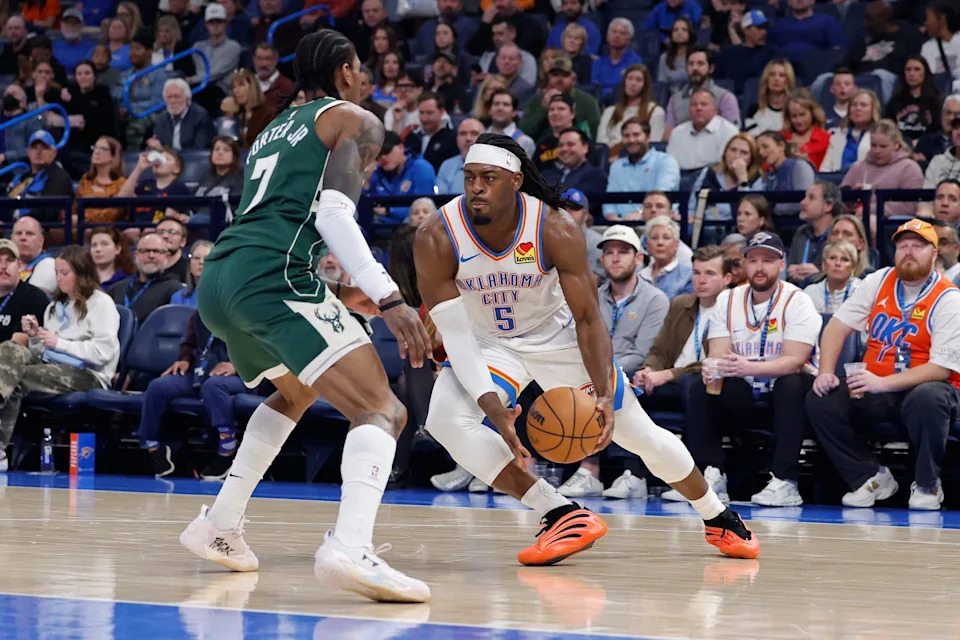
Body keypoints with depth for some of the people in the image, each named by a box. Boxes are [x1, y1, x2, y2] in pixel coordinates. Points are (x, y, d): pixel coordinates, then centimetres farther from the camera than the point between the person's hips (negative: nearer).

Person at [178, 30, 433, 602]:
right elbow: (334, 211, -8)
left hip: (217, 281, 8)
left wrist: (341, 294, 43)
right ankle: (351, 547, -39)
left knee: (297, 391, 35)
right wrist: (389, 298, -17)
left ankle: (221, 525, 28)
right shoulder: (355, 120, 10)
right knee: (383, 411, -12)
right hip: (273, 274, -8)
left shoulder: (273, 131, 33)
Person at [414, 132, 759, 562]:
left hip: (556, 334, 0)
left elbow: (588, 319, -20)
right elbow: (454, 334, -26)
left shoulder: (555, 231, -26)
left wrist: (603, 396, -33)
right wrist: (492, 406, -40)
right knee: (445, 421, -28)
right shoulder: (436, 239, -27)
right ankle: (564, 518, -23)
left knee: (639, 433, 5)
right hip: (486, 343, 0)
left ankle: (719, 519, 32)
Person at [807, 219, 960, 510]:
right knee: (820, 401, -15)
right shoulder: (879, 282, 5)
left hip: (926, 387, -5)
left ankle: (926, 484, -13)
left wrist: (883, 383, -28)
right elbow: (839, 326, 6)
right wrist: (826, 373, -11)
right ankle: (871, 478, -2)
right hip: (877, 390, 5)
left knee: (927, 399, -39)